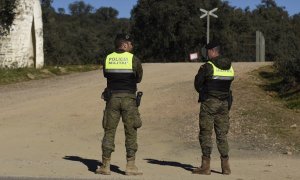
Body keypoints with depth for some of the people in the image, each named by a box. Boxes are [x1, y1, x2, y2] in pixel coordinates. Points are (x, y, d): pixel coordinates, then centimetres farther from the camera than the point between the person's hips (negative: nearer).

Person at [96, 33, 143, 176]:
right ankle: (130, 166, 3)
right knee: (131, 132, 4)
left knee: (109, 131, 8)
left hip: (112, 97, 3)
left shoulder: (108, 59, 5)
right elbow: (139, 78, 8)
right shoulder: (133, 59, -4)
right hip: (128, 98, -2)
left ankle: (105, 165, 8)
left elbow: (106, 75, 13)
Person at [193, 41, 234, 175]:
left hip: (209, 103, -6)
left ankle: (205, 166, -2)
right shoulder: (229, 67, 7)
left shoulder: (208, 67, -12)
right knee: (222, 134, 10)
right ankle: (225, 166, 8)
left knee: (206, 134, 0)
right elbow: (228, 84, 14)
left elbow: (197, 84, -4)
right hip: (224, 103, 6)